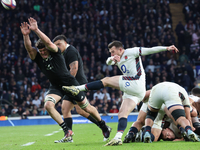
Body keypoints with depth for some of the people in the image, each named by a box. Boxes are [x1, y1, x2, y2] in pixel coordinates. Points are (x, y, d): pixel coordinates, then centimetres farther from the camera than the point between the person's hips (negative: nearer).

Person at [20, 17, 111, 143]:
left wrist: (36, 30, -42)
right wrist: (26, 35, -40)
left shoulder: (56, 53, -15)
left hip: (70, 84, -4)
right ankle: (67, 132, -18)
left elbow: (48, 42, -34)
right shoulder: (38, 57, -5)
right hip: (56, 87, 4)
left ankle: (104, 127, 32)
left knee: (87, 108, 6)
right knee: (48, 104, -25)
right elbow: (29, 48, -25)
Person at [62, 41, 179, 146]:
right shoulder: (118, 59, 27)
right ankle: (118, 138, -18)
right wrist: (112, 59, -16)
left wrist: (166, 48, -5)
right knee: (122, 114, -4)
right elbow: (108, 62, 8)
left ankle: (78, 88, -8)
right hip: (136, 93, 9)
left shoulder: (131, 52, 5)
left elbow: (150, 50, 2)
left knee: (106, 81, -7)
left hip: (136, 83, -9)